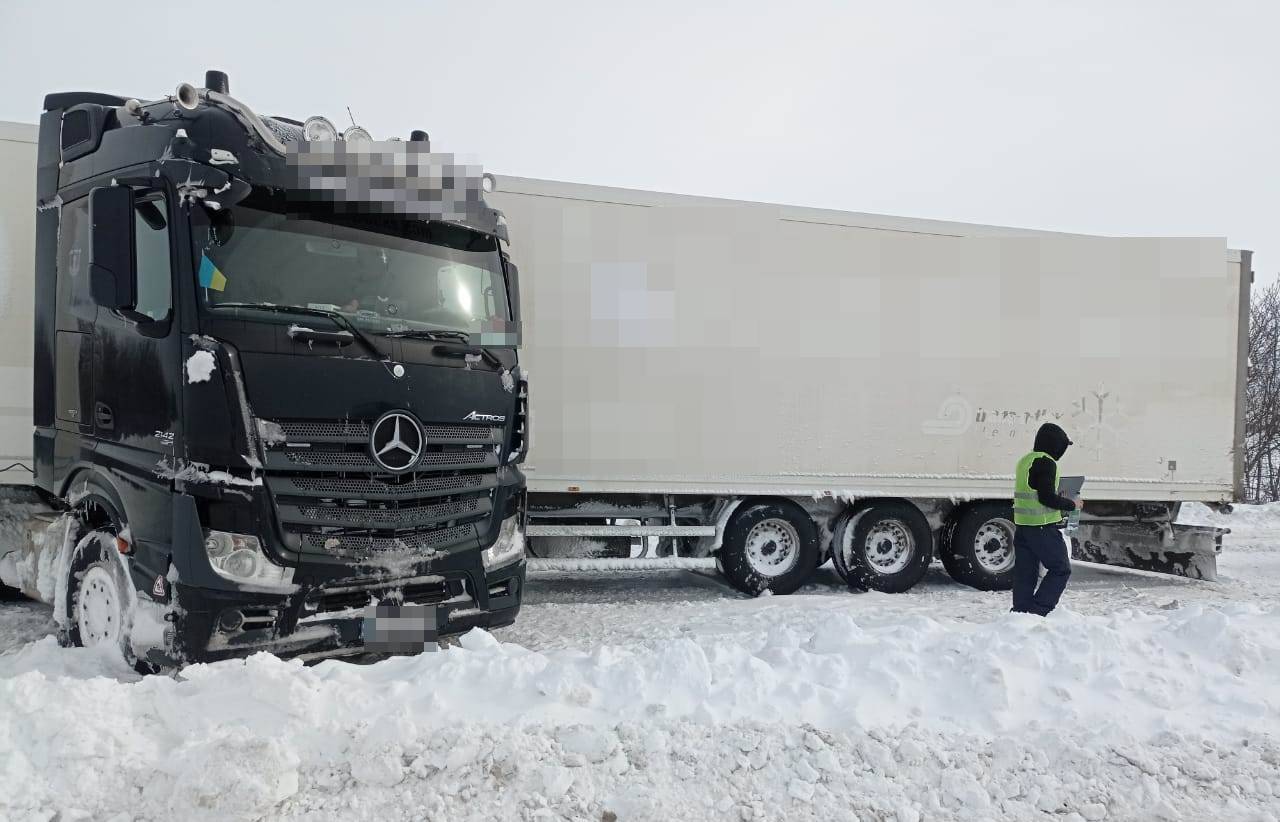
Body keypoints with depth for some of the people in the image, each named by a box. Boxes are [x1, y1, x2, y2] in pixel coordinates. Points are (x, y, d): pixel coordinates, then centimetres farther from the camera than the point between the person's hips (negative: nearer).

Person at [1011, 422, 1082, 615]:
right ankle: (1037, 610, -5)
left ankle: (1021, 611, 9)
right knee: (1061, 569, 2)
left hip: (1021, 526, 9)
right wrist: (1072, 504, -4)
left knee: (1024, 573, 9)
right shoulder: (1046, 462, -12)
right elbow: (1047, 497, -19)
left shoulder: (1024, 461, 17)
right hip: (1043, 527, -9)